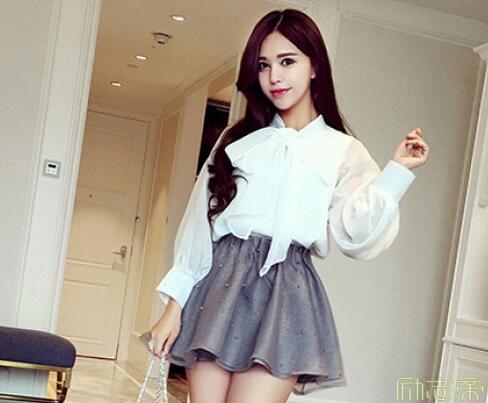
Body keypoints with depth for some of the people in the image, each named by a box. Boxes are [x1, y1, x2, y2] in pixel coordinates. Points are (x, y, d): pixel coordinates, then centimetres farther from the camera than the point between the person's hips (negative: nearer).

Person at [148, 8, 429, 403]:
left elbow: (356, 236, -6)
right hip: (219, 286, 3)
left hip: (284, 293, -3)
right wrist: (175, 305, 5)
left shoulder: (342, 151, 7)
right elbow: (198, 224, 11)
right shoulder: (237, 140, 16)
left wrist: (397, 171, -14)